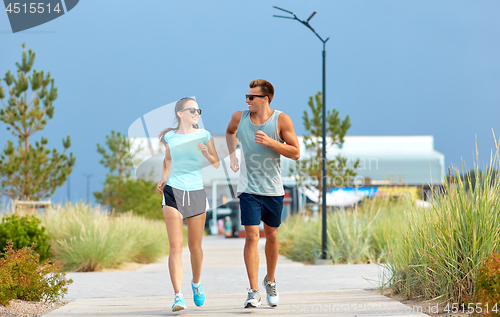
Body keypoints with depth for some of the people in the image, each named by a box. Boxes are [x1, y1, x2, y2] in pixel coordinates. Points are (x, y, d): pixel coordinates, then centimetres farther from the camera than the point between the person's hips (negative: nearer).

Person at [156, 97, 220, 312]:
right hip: (173, 192, -1)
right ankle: (178, 296, -16)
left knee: (195, 246, 9)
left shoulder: (203, 135, 4)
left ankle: (196, 284, 36)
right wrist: (163, 179, 10)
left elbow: (216, 164, 7)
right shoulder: (170, 137, 6)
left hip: (196, 193, 1)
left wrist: (207, 154, -13)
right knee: (176, 246, -10)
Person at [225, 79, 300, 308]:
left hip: (273, 189, 0)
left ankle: (270, 281, 36)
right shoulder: (239, 118, 0)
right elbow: (230, 131, 25)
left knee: (271, 236, 12)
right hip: (248, 188, 0)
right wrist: (232, 153, 9)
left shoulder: (281, 120, -7)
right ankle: (254, 292, -12)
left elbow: (295, 153, -8)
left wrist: (270, 142, -21)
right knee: (251, 236, -11)